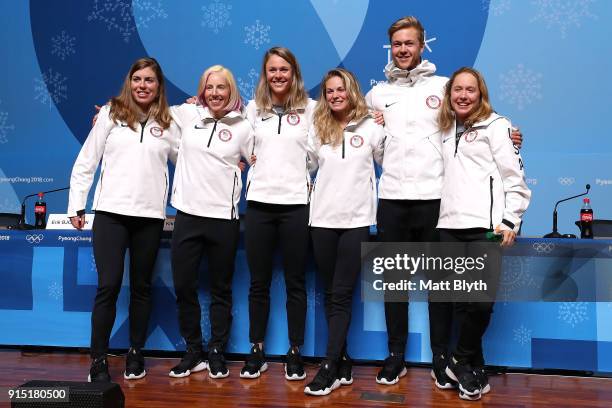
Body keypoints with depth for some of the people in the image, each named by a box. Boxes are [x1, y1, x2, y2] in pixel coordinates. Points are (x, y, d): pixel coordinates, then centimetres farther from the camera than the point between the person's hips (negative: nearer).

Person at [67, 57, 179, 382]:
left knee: (141, 286, 10)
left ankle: (135, 354, 24)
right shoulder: (110, 114, 5)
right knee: (108, 286, -5)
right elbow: (86, 162, 5)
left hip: (150, 215, 2)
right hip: (111, 212, -2)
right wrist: (76, 205, 3)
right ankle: (98, 359, 8)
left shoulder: (168, 123, 10)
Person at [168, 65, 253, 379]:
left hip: (223, 217, -2)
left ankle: (217, 352, 23)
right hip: (187, 214, 2)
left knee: (221, 289, 9)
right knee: (183, 286, 6)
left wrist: (235, 168, -3)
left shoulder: (243, 127, 1)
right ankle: (193, 351, 23)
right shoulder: (187, 114, 5)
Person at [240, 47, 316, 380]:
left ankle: (295, 352, 16)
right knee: (258, 282, 8)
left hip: (296, 202, -2)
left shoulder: (310, 108, 4)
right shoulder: (253, 108, 10)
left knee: (295, 282, 5)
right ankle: (256, 351, 19)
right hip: (259, 201, 2)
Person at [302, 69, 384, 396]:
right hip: (322, 219, 3)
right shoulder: (317, 129, 7)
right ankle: (343, 363, 20)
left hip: (357, 220, -3)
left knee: (342, 295, -3)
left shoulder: (371, 128, 1)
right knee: (331, 294, 8)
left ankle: (330, 368, 1)